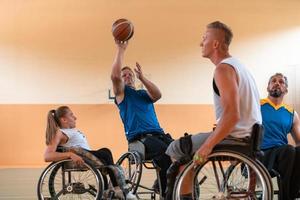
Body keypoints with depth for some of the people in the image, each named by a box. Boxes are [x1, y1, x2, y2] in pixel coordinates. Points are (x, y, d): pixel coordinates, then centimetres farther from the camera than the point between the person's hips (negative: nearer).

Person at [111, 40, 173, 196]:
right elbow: (115, 75, -6)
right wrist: (120, 50, -5)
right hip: (139, 139, -5)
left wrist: (142, 77, 1)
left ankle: (162, 185, -2)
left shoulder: (144, 94, 28)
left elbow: (158, 95, 5)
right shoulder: (122, 92, 15)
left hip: (158, 134, 5)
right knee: (167, 154, -33)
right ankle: (165, 192, -15)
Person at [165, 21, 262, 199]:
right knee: (187, 145, 26)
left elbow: (232, 114, -26)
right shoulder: (237, 64, 15)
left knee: (176, 150, 0)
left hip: (235, 137, -10)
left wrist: (207, 146, -23)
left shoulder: (223, 69, -16)